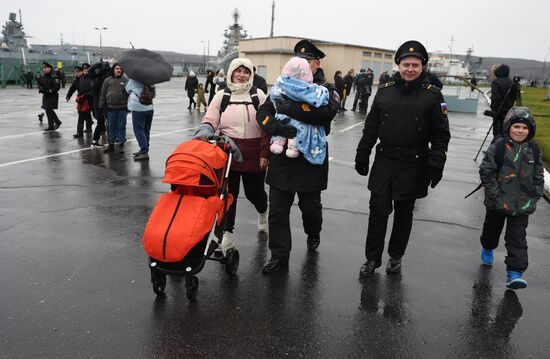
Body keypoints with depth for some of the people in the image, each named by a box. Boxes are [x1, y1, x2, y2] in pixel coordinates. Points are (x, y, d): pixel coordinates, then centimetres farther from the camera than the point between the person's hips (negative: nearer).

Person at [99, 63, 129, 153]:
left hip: (122, 108, -2)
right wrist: (102, 106, 6)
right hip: (111, 107, 2)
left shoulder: (125, 80, 1)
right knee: (111, 127, 9)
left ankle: (121, 144, 12)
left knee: (121, 126, 3)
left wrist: (129, 105, -3)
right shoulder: (107, 80, 6)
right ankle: (111, 144, 18)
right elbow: (103, 94, 9)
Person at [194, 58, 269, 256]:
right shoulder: (221, 96, 6)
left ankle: (263, 212, 46)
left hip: (253, 155, -1)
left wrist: (265, 154, -5)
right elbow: (210, 120, 4)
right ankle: (227, 234, 14)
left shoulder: (258, 95, 2)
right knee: (228, 193, 1)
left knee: (254, 192, 10)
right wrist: (204, 130, -20)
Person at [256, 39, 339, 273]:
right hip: (281, 159, 3)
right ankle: (279, 256, 16)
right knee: (277, 210, 4)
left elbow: (326, 112, -24)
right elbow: (262, 114, 0)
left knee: (310, 206, 15)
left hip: (311, 160, -3)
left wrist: (289, 108, -24)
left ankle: (313, 234, 46)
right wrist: (277, 127, -21)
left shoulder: (326, 91, -1)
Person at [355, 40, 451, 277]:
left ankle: (396, 256, 30)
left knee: (403, 213, 12)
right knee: (378, 210, 2)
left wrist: (436, 165, -12)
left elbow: (441, 134, -2)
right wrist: (362, 157, 9)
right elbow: (371, 127, 10)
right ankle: (372, 258, 16)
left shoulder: (432, 95, -3)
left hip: (413, 165, -2)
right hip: (384, 161, 2)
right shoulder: (384, 91, 4)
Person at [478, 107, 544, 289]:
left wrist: (534, 197, 0)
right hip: (497, 203, -1)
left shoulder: (534, 150, 0)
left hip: (522, 205, 2)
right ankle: (488, 248, 50)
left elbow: (538, 176, 8)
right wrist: (495, 195, -15)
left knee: (517, 238, 0)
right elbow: (486, 172, -12)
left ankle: (515, 272, 3)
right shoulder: (498, 147, -12)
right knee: (492, 229, 20)